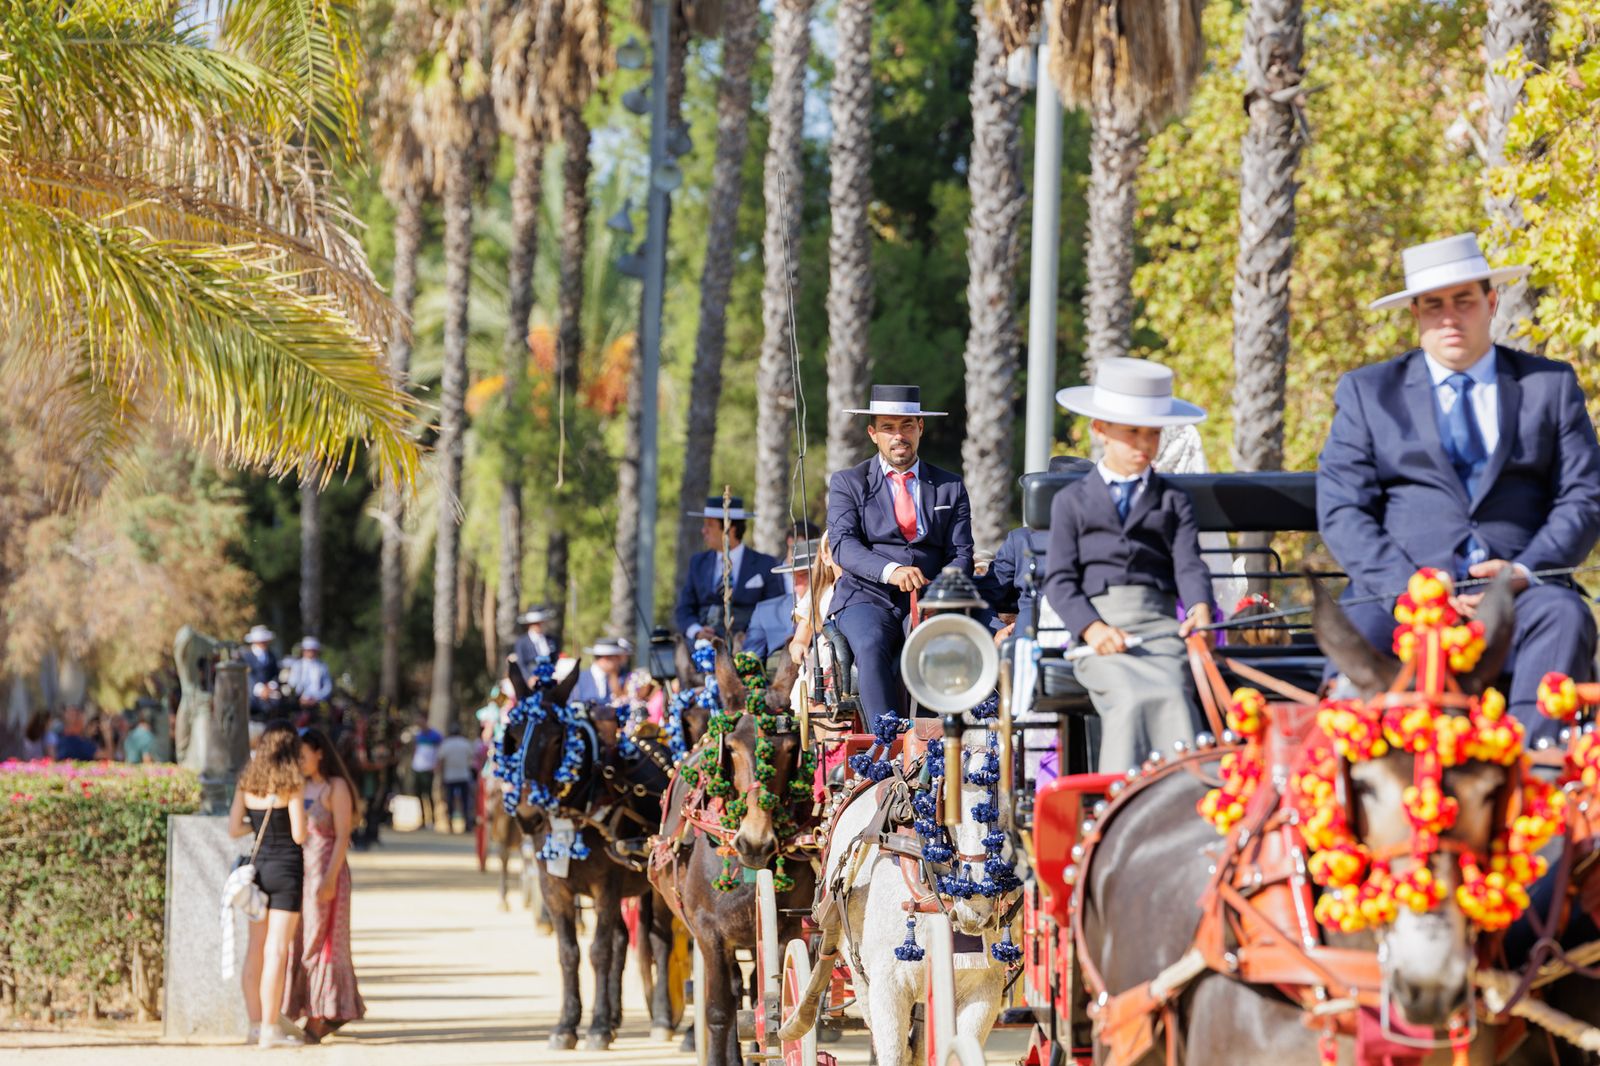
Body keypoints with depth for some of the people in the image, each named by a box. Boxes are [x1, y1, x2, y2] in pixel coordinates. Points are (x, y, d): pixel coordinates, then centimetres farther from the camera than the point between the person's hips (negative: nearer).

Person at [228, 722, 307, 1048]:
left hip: (258, 865, 6)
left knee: (256, 949, 12)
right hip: (286, 867, -6)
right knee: (277, 950, -5)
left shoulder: (247, 781, 5)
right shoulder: (291, 783, -10)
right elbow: (298, 835, -13)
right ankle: (270, 1030, -5)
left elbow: (233, 829, 7)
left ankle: (255, 1025, 15)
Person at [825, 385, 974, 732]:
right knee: (871, 645, -35)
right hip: (868, 599, -1)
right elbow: (843, 544, -5)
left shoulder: (950, 488, 16)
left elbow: (961, 555, 9)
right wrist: (891, 571, -24)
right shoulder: (847, 482, 10)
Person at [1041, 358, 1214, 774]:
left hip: (1160, 625, 1)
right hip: (1098, 623, -1)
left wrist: (1200, 608, -17)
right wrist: (1092, 628, -13)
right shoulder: (1072, 501, 18)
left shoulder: (1173, 500, 23)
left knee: (1172, 695, -31)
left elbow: (1188, 565, 8)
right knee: (1131, 699, -32)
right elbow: (1059, 580, 7)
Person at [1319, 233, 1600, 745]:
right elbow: (1341, 511, 5)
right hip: (1406, 584, 0)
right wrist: (1408, 589, -13)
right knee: (1358, 630, -34)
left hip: (1519, 588, 0)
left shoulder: (1551, 385, 18)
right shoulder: (1366, 392, 16)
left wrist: (1526, 571, -10)